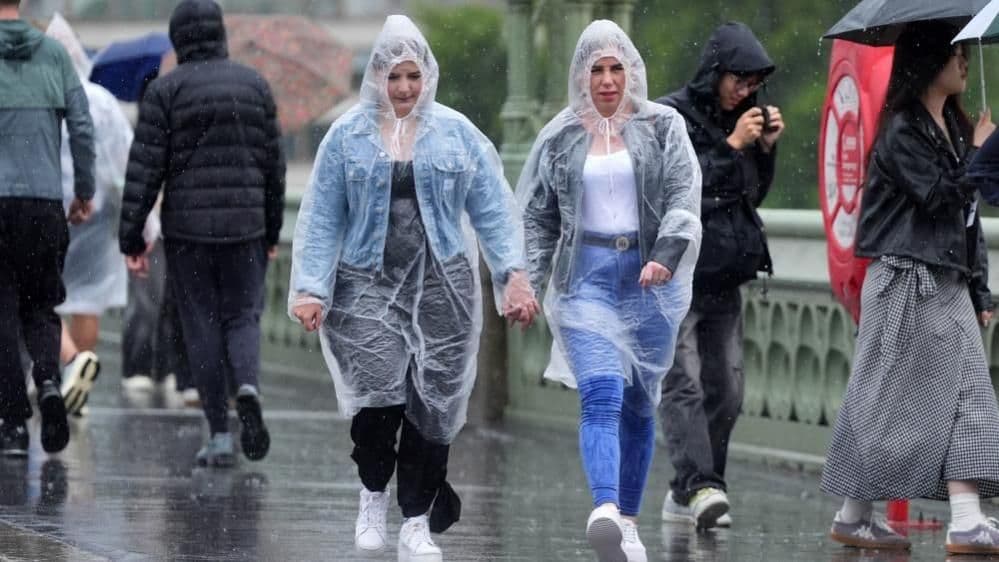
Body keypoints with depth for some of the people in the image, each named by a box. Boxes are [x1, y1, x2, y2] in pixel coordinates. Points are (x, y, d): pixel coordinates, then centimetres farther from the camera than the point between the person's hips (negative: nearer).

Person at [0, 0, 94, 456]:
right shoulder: (54, 55, 5)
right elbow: (82, 127, 3)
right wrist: (84, 192, 13)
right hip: (45, 202, 3)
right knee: (40, 307, 15)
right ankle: (49, 380, -14)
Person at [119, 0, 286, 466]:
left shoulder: (165, 91, -5)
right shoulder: (253, 84, 4)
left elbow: (145, 167, -8)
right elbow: (273, 163, 8)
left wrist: (131, 239, -4)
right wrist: (272, 231, 18)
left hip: (186, 227, -2)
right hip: (244, 226, 2)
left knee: (202, 327, 6)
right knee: (241, 317, 12)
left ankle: (220, 437, 4)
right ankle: (248, 388, -19)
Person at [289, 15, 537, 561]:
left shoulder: (456, 132, 6)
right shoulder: (348, 136, 4)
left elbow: (493, 209, 5)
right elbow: (321, 219, 4)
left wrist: (514, 275, -6)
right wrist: (310, 289, -4)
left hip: (441, 287, 1)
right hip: (368, 285, -1)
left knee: (431, 404, -1)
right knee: (377, 392, -17)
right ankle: (373, 495, 8)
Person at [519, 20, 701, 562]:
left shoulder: (662, 126, 5)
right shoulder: (560, 137, 8)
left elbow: (684, 196, -5)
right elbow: (536, 216, 11)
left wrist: (666, 254, -21)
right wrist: (525, 279, -1)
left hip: (649, 277, 1)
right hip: (587, 276, -1)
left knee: (639, 403, 7)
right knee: (601, 395, -18)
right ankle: (604, 512, -36)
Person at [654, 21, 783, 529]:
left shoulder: (736, 117, 15)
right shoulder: (670, 116, -6)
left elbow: (754, 194, 21)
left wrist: (766, 148, 5)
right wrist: (731, 147, -17)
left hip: (725, 277, 8)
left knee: (725, 392, 6)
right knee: (683, 385, -17)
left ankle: (684, 497, 12)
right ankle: (701, 487, -28)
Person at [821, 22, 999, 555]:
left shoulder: (953, 127, 16)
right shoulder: (902, 132, -9)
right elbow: (938, 196, -19)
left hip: (949, 285, 8)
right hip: (907, 284, -8)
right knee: (892, 400, -3)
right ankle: (853, 515, 4)